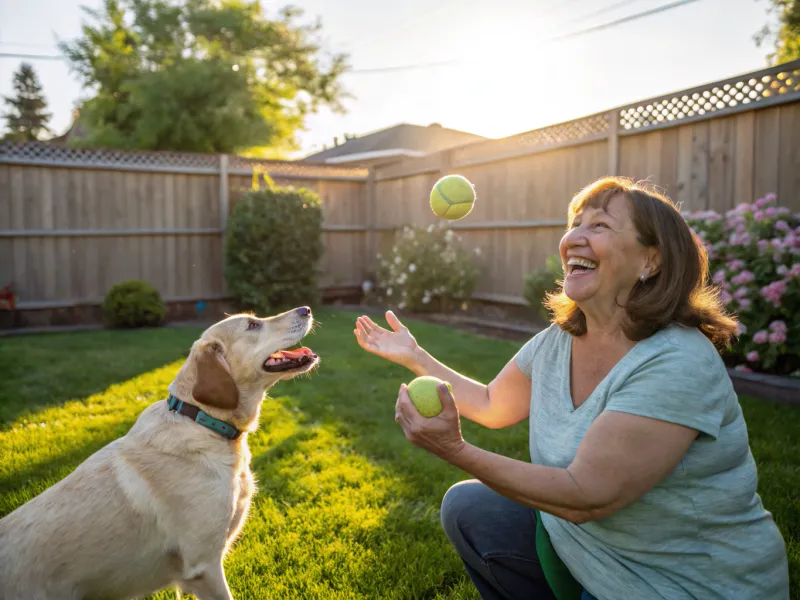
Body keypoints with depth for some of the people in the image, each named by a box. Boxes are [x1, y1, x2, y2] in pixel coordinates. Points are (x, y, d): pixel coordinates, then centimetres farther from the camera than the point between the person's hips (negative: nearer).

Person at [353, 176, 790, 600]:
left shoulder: (677, 365, -27)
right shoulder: (556, 342, -5)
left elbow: (585, 497, -29)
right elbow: (491, 406, 11)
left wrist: (456, 452, -34)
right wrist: (416, 357, 5)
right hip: (589, 548, 6)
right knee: (465, 507, 4)